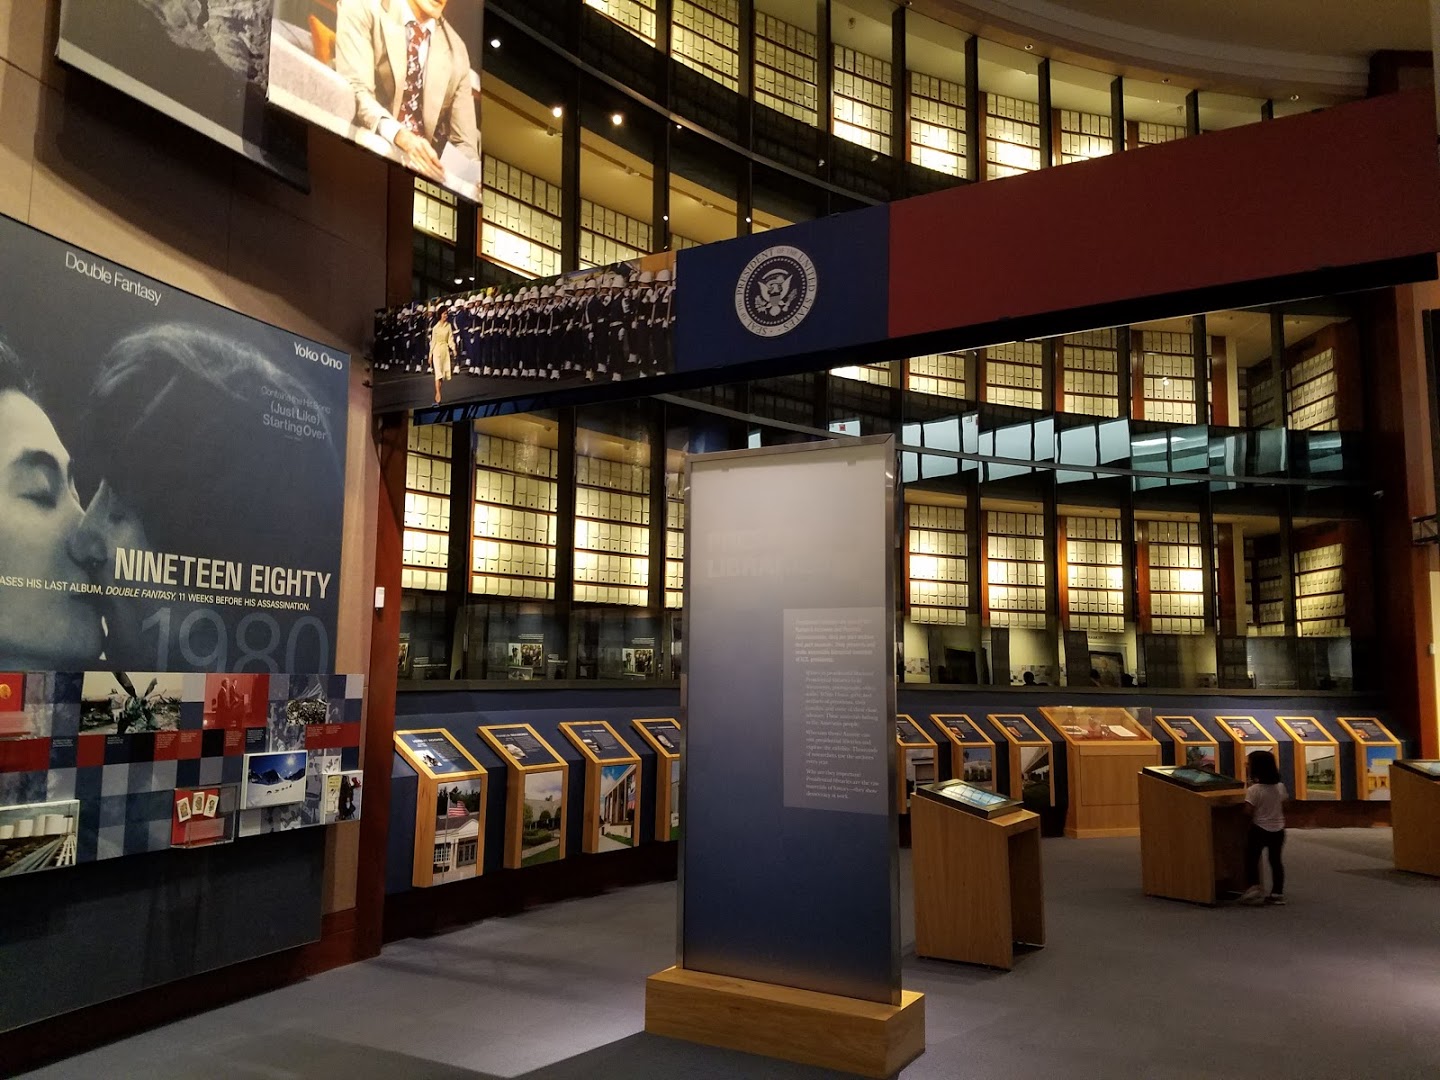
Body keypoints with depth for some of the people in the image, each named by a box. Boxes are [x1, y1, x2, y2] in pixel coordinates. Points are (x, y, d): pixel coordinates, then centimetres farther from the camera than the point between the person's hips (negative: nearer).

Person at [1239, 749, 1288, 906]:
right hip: (1278, 829, 5)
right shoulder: (1280, 787, 0)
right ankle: (1277, 893, 15)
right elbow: (1284, 808, 7)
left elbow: (1248, 812, -18)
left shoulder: (1253, 790, -19)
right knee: (1276, 860, 13)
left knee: (1252, 859, 6)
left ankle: (1254, 887, -4)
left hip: (1259, 830, -5)